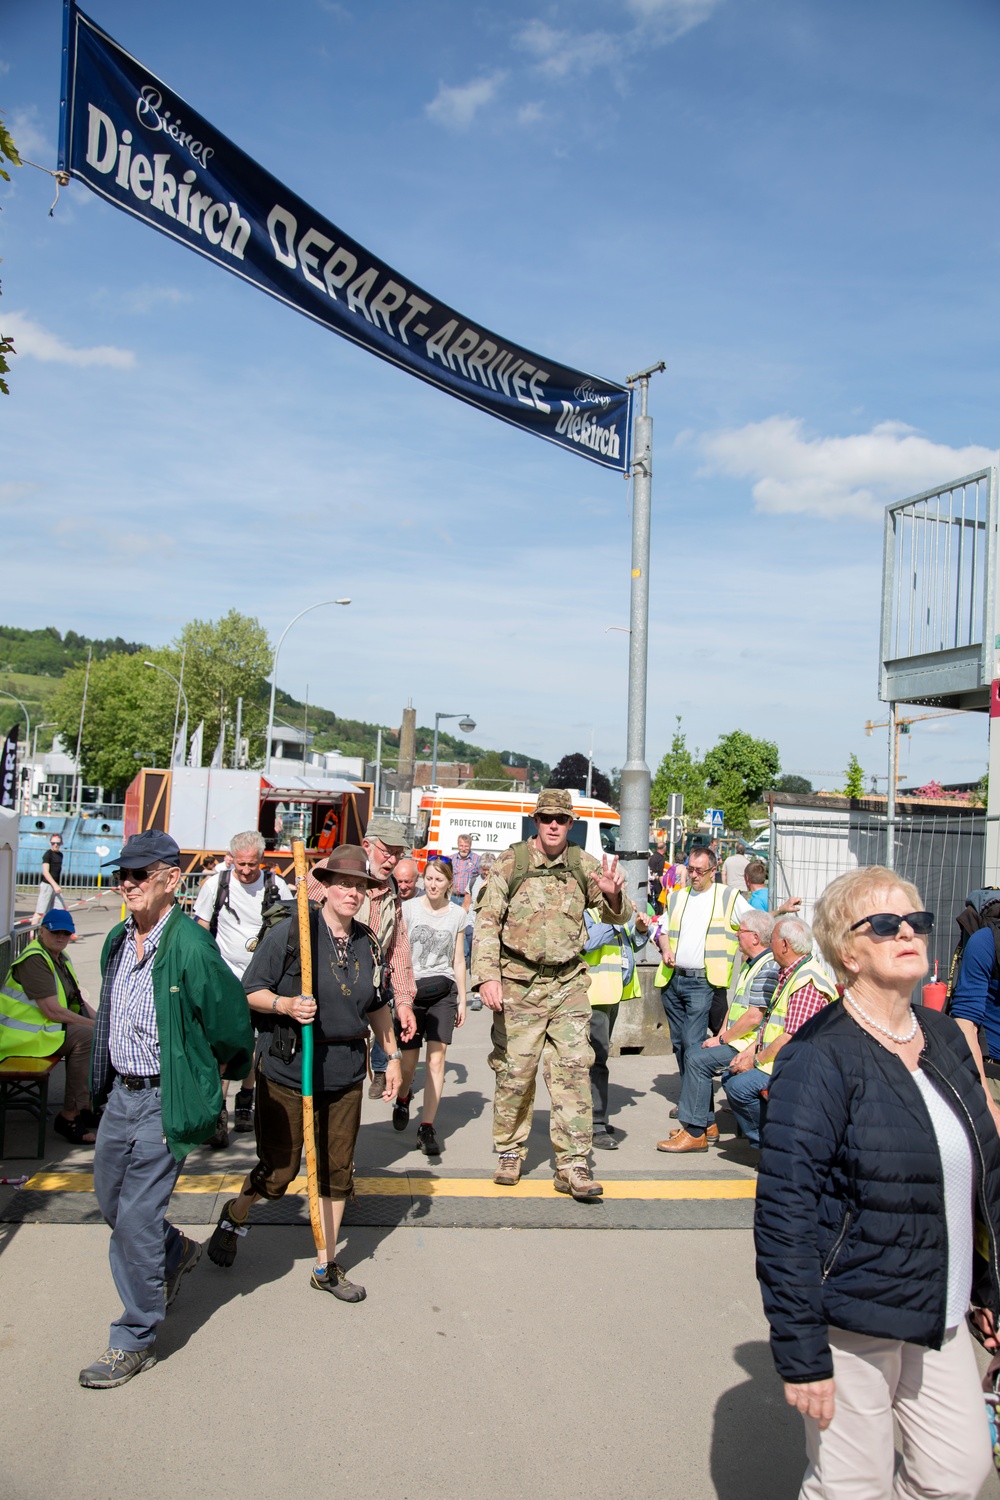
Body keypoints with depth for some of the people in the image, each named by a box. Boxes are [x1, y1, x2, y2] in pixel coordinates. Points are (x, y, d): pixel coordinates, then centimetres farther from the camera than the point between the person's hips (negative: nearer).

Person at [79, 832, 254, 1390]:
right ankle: (177, 1251, 48)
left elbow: (232, 1023, -14)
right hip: (119, 1092, 8)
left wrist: (204, 1074, 2)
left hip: (165, 1101, -8)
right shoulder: (118, 940, 4)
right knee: (110, 1198, 21)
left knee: (136, 1219, -2)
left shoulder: (191, 947, -21)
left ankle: (136, 1340, 16)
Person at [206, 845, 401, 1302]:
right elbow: (250, 992, -8)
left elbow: (378, 1005, 18)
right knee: (279, 1171, 4)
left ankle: (327, 1267, 25)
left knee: (337, 1173, 9)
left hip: (345, 1075, 5)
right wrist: (286, 1005, -25)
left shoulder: (369, 943, 5)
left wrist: (392, 1054, 17)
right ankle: (233, 1217, 37)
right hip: (286, 1071, -4)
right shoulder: (289, 932, -11)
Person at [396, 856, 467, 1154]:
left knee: (436, 1059, -7)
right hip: (411, 989, -1)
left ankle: (427, 1127, 1)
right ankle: (403, 1098, 36)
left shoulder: (457, 914, 7)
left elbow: (458, 960, 12)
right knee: (409, 1060, 3)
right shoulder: (408, 908, 1)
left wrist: (462, 999, 11)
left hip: (443, 991, 1)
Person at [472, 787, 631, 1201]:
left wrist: (613, 895, -19)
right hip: (518, 984, -1)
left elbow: (618, 915, 5)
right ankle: (510, 1153, 24)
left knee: (573, 1070, -4)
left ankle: (573, 1166, 1)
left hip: (568, 984, 1)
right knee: (514, 1072, 5)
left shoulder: (584, 865, 4)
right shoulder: (510, 864, -2)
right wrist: (487, 976, -14)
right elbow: (487, 922, -3)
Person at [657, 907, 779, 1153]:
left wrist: (722, 1039, -15)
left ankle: (694, 1133, -13)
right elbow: (735, 1005, 19)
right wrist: (720, 1035, 5)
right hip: (736, 1040, 11)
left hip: (750, 1046, -11)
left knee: (698, 1059, -19)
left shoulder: (768, 969, -19)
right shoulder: (750, 965, 16)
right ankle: (707, 1124, 13)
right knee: (693, 1054, 11)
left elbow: (754, 1017, -24)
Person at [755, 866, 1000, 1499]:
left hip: (939, 1316, 7)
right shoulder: (820, 1060, -18)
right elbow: (784, 1214, -19)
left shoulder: (946, 1038, 4)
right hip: (855, 1323, -6)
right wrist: (801, 1352, -18)